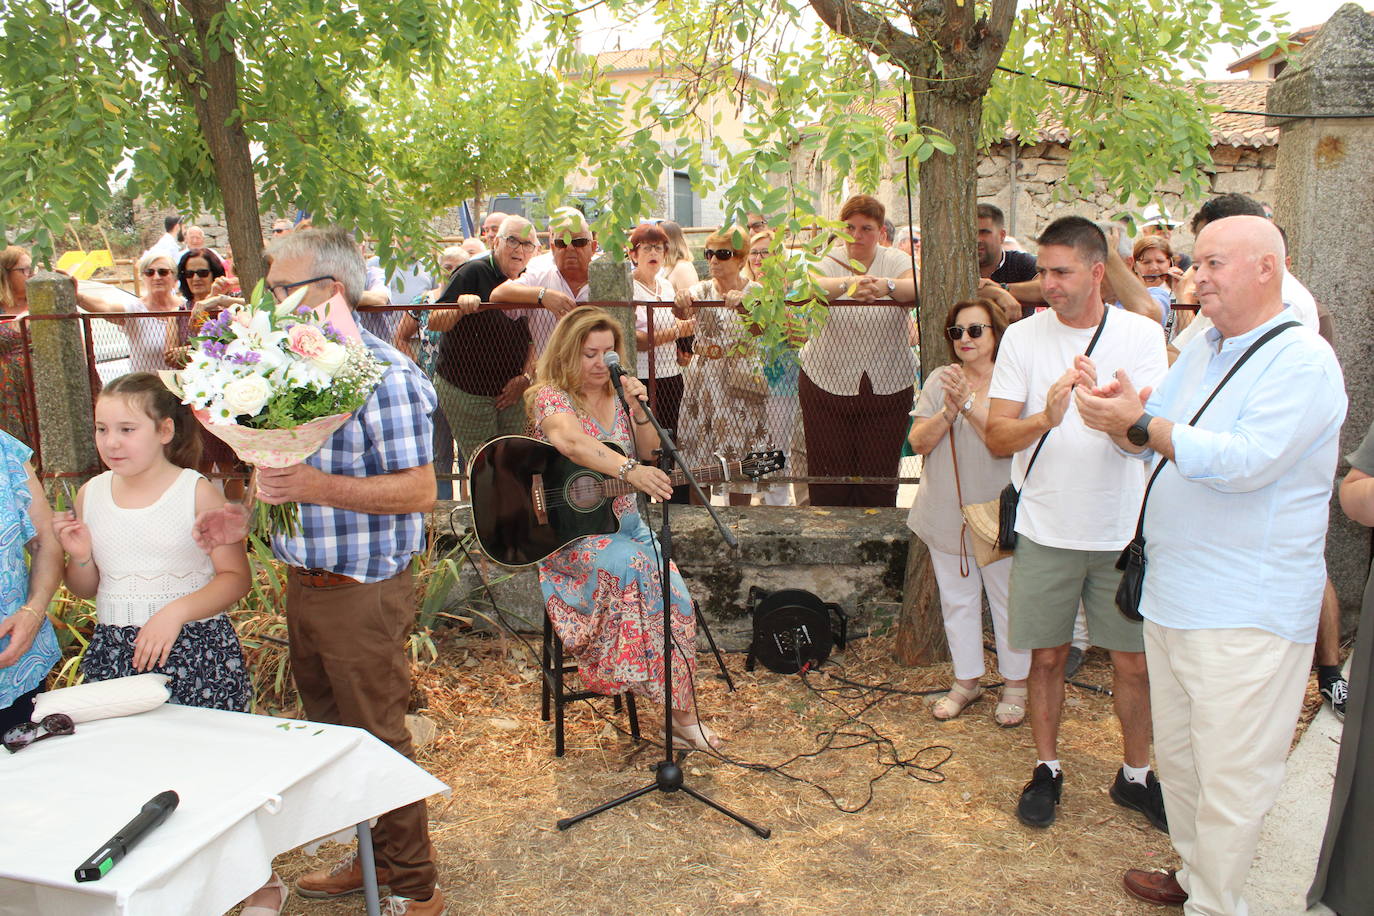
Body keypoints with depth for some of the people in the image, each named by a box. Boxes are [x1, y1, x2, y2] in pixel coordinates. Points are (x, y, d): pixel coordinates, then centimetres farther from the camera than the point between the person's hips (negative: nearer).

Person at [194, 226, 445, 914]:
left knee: (376, 742, 4)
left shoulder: (385, 375, -18)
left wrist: (321, 487, -31)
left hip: (363, 592, -8)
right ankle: (370, 858, 38)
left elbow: (418, 492, -21)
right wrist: (252, 518, 4)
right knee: (328, 734, 20)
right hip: (304, 584, 9)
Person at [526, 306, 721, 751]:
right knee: (630, 566, -35)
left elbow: (650, 454, 12)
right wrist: (629, 470, -45)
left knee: (674, 592, -19)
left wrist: (638, 411, -7)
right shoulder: (550, 397, -8)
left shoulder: (616, 395, 11)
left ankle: (683, 716, -13)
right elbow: (571, 441, -31)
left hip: (623, 520, 5)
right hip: (570, 528, -5)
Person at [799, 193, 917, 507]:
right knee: (828, 482, 3)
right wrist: (848, 284, -43)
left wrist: (886, 285, -42)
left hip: (887, 387, 1)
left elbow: (920, 287, -19)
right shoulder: (829, 261, 1)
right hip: (826, 385, 0)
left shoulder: (896, 261, 2)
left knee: (880, 478, 6)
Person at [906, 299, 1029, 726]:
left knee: (1008, 602, 6)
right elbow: (918, 441, -2)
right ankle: (966, 680, 28)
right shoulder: (940, 380, 5)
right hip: (947, 513, 4)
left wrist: (968, 402, -26)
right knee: (957, 600, 13)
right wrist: (948, 410, -18)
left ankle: (1015, 685, 23)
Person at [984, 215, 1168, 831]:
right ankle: (1047, 768, 30)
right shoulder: (1022, 337, -2)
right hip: (1047, 530, 0)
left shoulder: (1142, 334, -3)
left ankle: (1135, 774, 30)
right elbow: (996, 437, -7)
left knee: (1134, 661, 9)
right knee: (1047, 656, 11)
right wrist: (1046, 417, -27)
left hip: (1122, 531, 0)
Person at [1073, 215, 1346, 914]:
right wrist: (1121, 415, -9)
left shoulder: (1302, 360, -13)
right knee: (1177, 757, 21)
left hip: (1246, 613, -9)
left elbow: (1247, 461, -26)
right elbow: (1148, 441, 14)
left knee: (1228, 778, 1)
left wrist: (1141, 423, -23)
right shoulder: (1201, 351, 14)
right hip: (1172, 595, 9)